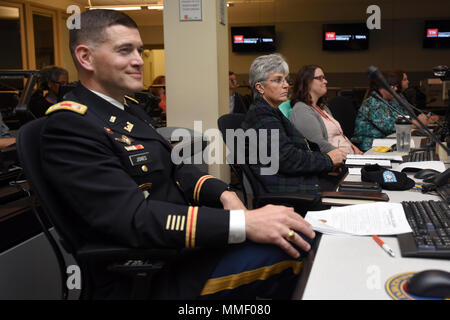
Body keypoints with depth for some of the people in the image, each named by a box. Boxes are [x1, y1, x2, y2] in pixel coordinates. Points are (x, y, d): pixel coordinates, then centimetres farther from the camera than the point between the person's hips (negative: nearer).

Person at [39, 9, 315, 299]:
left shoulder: (129, 108, 12)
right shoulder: (68, 126, -17)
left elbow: (175, 167, 14)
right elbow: (133, 219, -26)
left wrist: (223, 194, -7)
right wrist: (242, 222, -30)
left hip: (189, 240, 9)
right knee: (291, 249, -18)